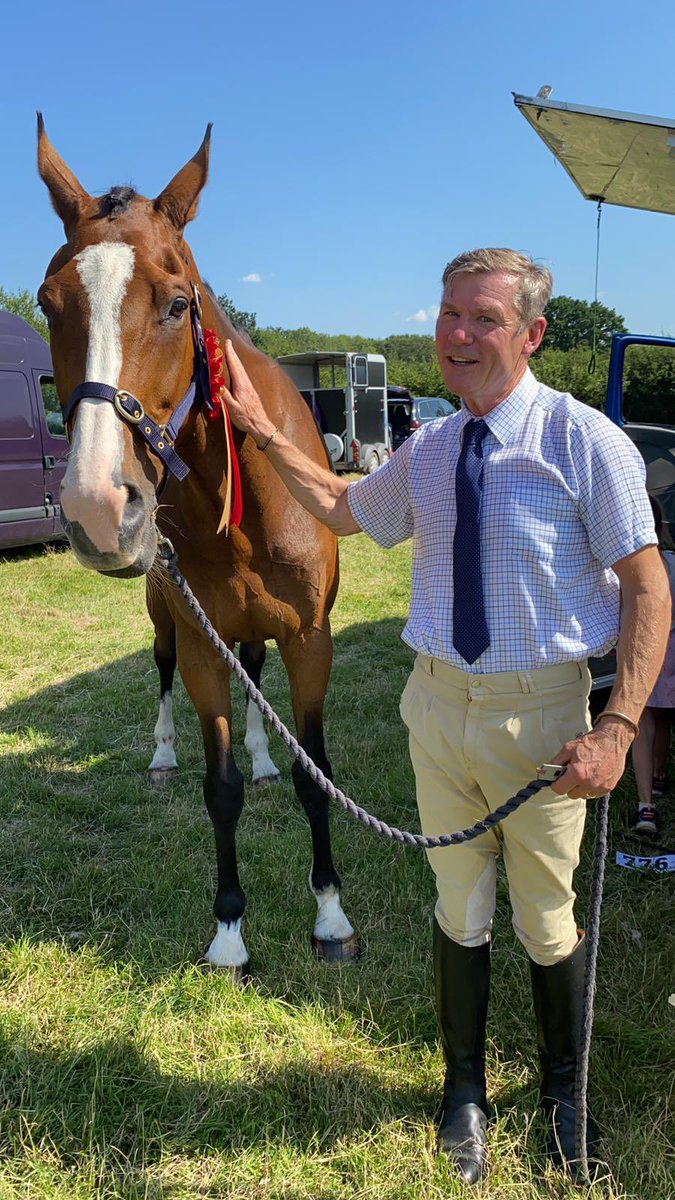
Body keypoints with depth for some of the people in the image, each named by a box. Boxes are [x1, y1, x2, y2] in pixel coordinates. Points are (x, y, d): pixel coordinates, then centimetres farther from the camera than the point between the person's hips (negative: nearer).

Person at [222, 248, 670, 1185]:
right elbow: (343, 510, 20)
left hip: (540, 712, -4)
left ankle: (562, 1092, 44)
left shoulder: (583, 440, -13)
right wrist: (261, 429, 11)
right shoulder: (428, 451, 3)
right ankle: (465, 1091, 43)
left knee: (547, 921, 15)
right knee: (460, 908, 18)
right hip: (440, 702, 4)